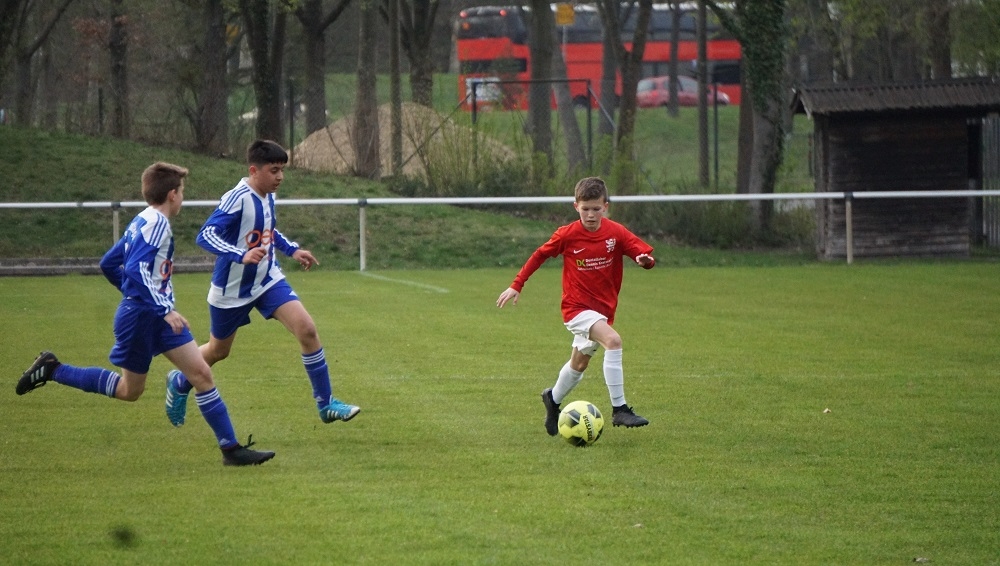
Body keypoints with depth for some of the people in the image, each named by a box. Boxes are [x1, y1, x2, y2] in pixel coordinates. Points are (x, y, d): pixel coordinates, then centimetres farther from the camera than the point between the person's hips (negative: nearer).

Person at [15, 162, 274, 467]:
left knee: (201, 373, -1)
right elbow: (137, 269, -28)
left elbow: (108, 264, 18)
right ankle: (52, 370, 16)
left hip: (158, 315, 9)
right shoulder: (156, 223, -17)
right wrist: (165, 310, -28)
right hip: (139, 316, -9)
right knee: (130, 389, 5)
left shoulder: (141, 222, 11)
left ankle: (231, 448, -4)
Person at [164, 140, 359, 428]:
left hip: (268, 280, 6)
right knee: (218, 351, 14)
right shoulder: (238, 199, -25)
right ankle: (179, 383, 45)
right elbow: (206, 235, -35)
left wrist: (292, 250, 9)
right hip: (232, 290, -6)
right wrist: (241, 256, -46)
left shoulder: (268, 196, -1)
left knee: (307, 330, -13)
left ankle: (325, 403, -5)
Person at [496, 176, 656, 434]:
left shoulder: (616, 233, -7)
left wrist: (646, 259, -35)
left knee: (579, 364, 21)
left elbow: (644, 252, -10)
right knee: (613, 340, -28)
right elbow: (540, 255, 2)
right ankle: (619, 409, -28)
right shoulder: (568, 235, -11)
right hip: (577, 306, -5)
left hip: (603, 308, 5)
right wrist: (516, 285, 1)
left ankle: (553, 399, 49)